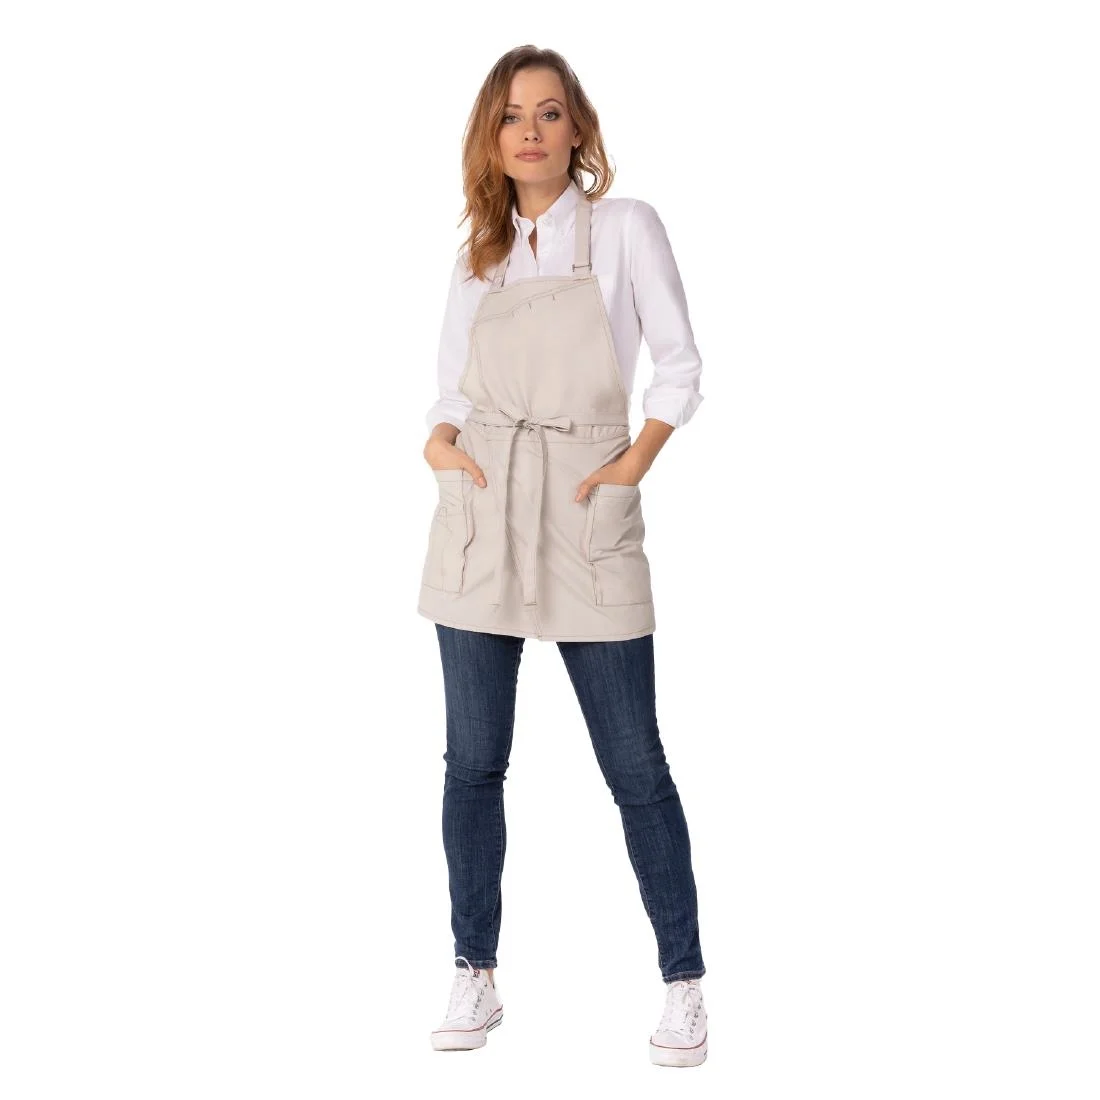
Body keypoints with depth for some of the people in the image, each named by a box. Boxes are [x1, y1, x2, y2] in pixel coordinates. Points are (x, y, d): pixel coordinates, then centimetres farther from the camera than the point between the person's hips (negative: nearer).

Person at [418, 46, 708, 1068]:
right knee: (473, 760, 5)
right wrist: (438, 442, -6)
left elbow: (680, 367, 2)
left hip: (590, 518, -3)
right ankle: (475, 978, 15)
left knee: (635, 765, -1)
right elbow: (451, 389, 15)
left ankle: (683, 983, 9)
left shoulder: (625, 227, 3)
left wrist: (636, 461, -10)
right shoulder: (479, 254, 12)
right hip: (482, 519, 3)